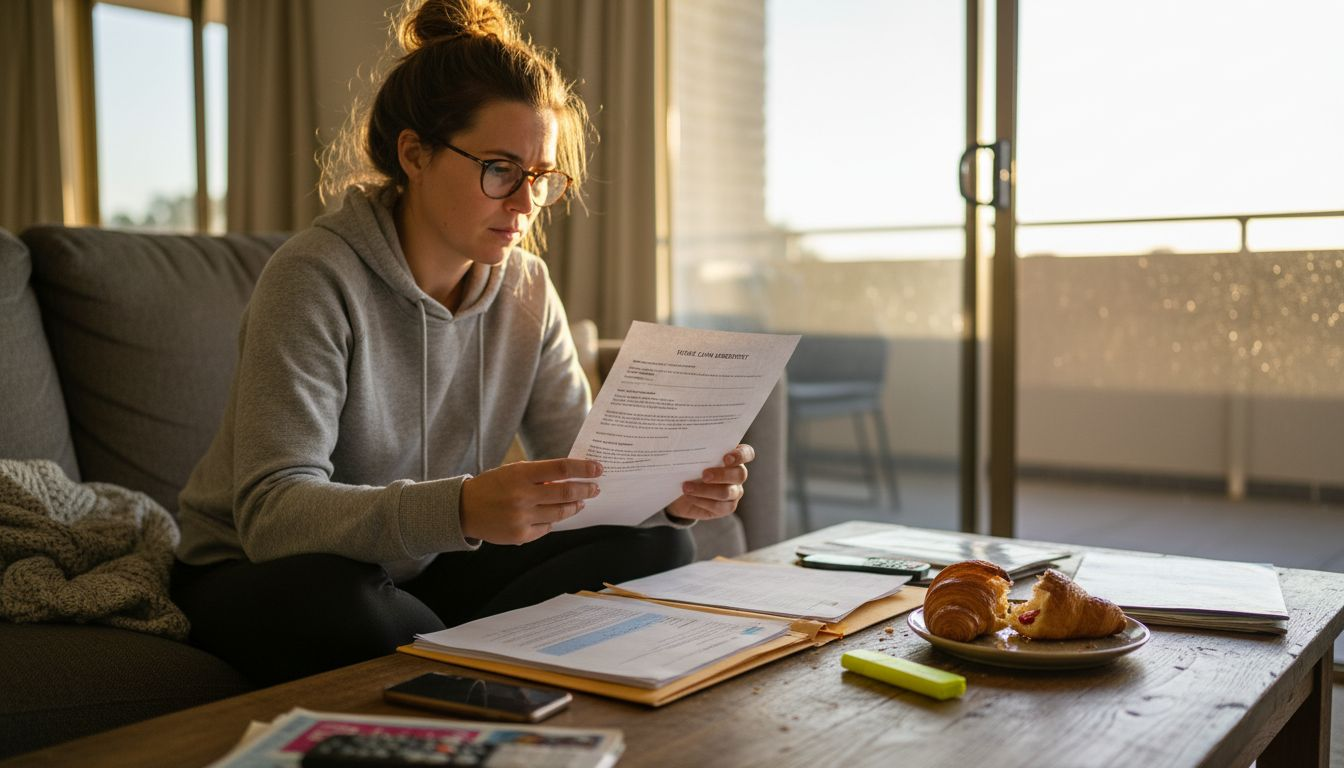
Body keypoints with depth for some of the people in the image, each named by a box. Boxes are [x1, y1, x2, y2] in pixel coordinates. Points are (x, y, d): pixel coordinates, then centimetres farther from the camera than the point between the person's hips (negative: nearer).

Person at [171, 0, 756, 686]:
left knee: (656, 547, -11)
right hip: (257, 574, -5)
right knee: (340, 604, -40)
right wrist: (462, 508, -47)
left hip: (424, 569, 6)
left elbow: (582, 466, -2)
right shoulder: (316, 277, -21)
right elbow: (272, 512, -31)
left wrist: (671, 492, -25)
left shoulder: (526, 292, -2)